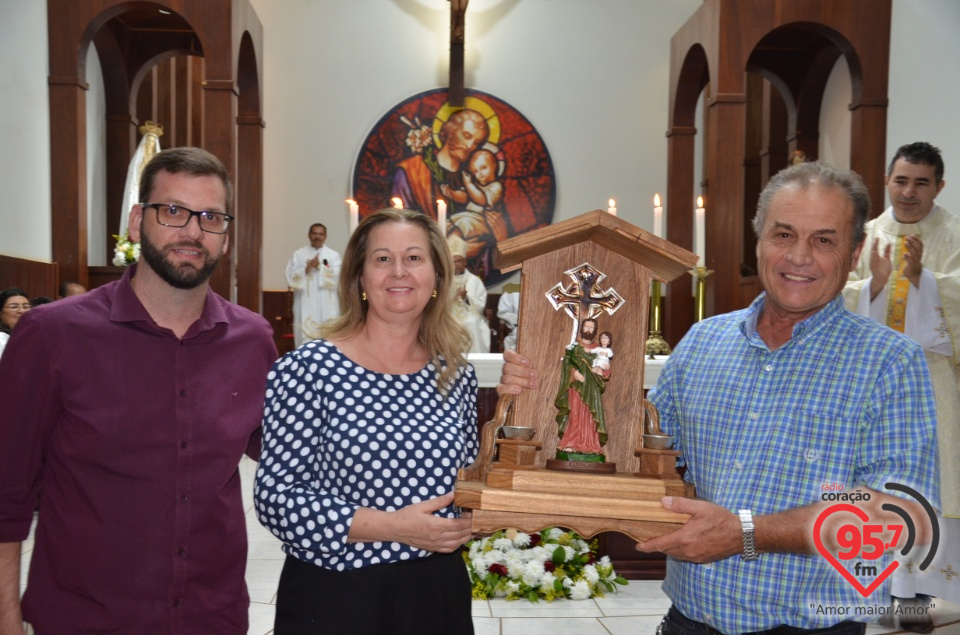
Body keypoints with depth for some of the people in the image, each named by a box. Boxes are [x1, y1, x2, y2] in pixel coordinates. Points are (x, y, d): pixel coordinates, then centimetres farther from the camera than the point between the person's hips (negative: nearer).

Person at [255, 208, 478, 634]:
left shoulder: (457, 376, 1)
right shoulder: (308, 369, -12)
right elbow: (275, 495, -14)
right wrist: (393, 527, -20)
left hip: (437, 592, 4)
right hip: (334, 596, -4)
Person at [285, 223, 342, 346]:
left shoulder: (333, 255, 9)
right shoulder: (298, 254, 8)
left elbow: (336, 276, -6)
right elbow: (291, 277, -1)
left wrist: (319, 266, -13)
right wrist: (307, 268, -13)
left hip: (327, 307, 0)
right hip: (305, 307, 0)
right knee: (305, 339, -4)